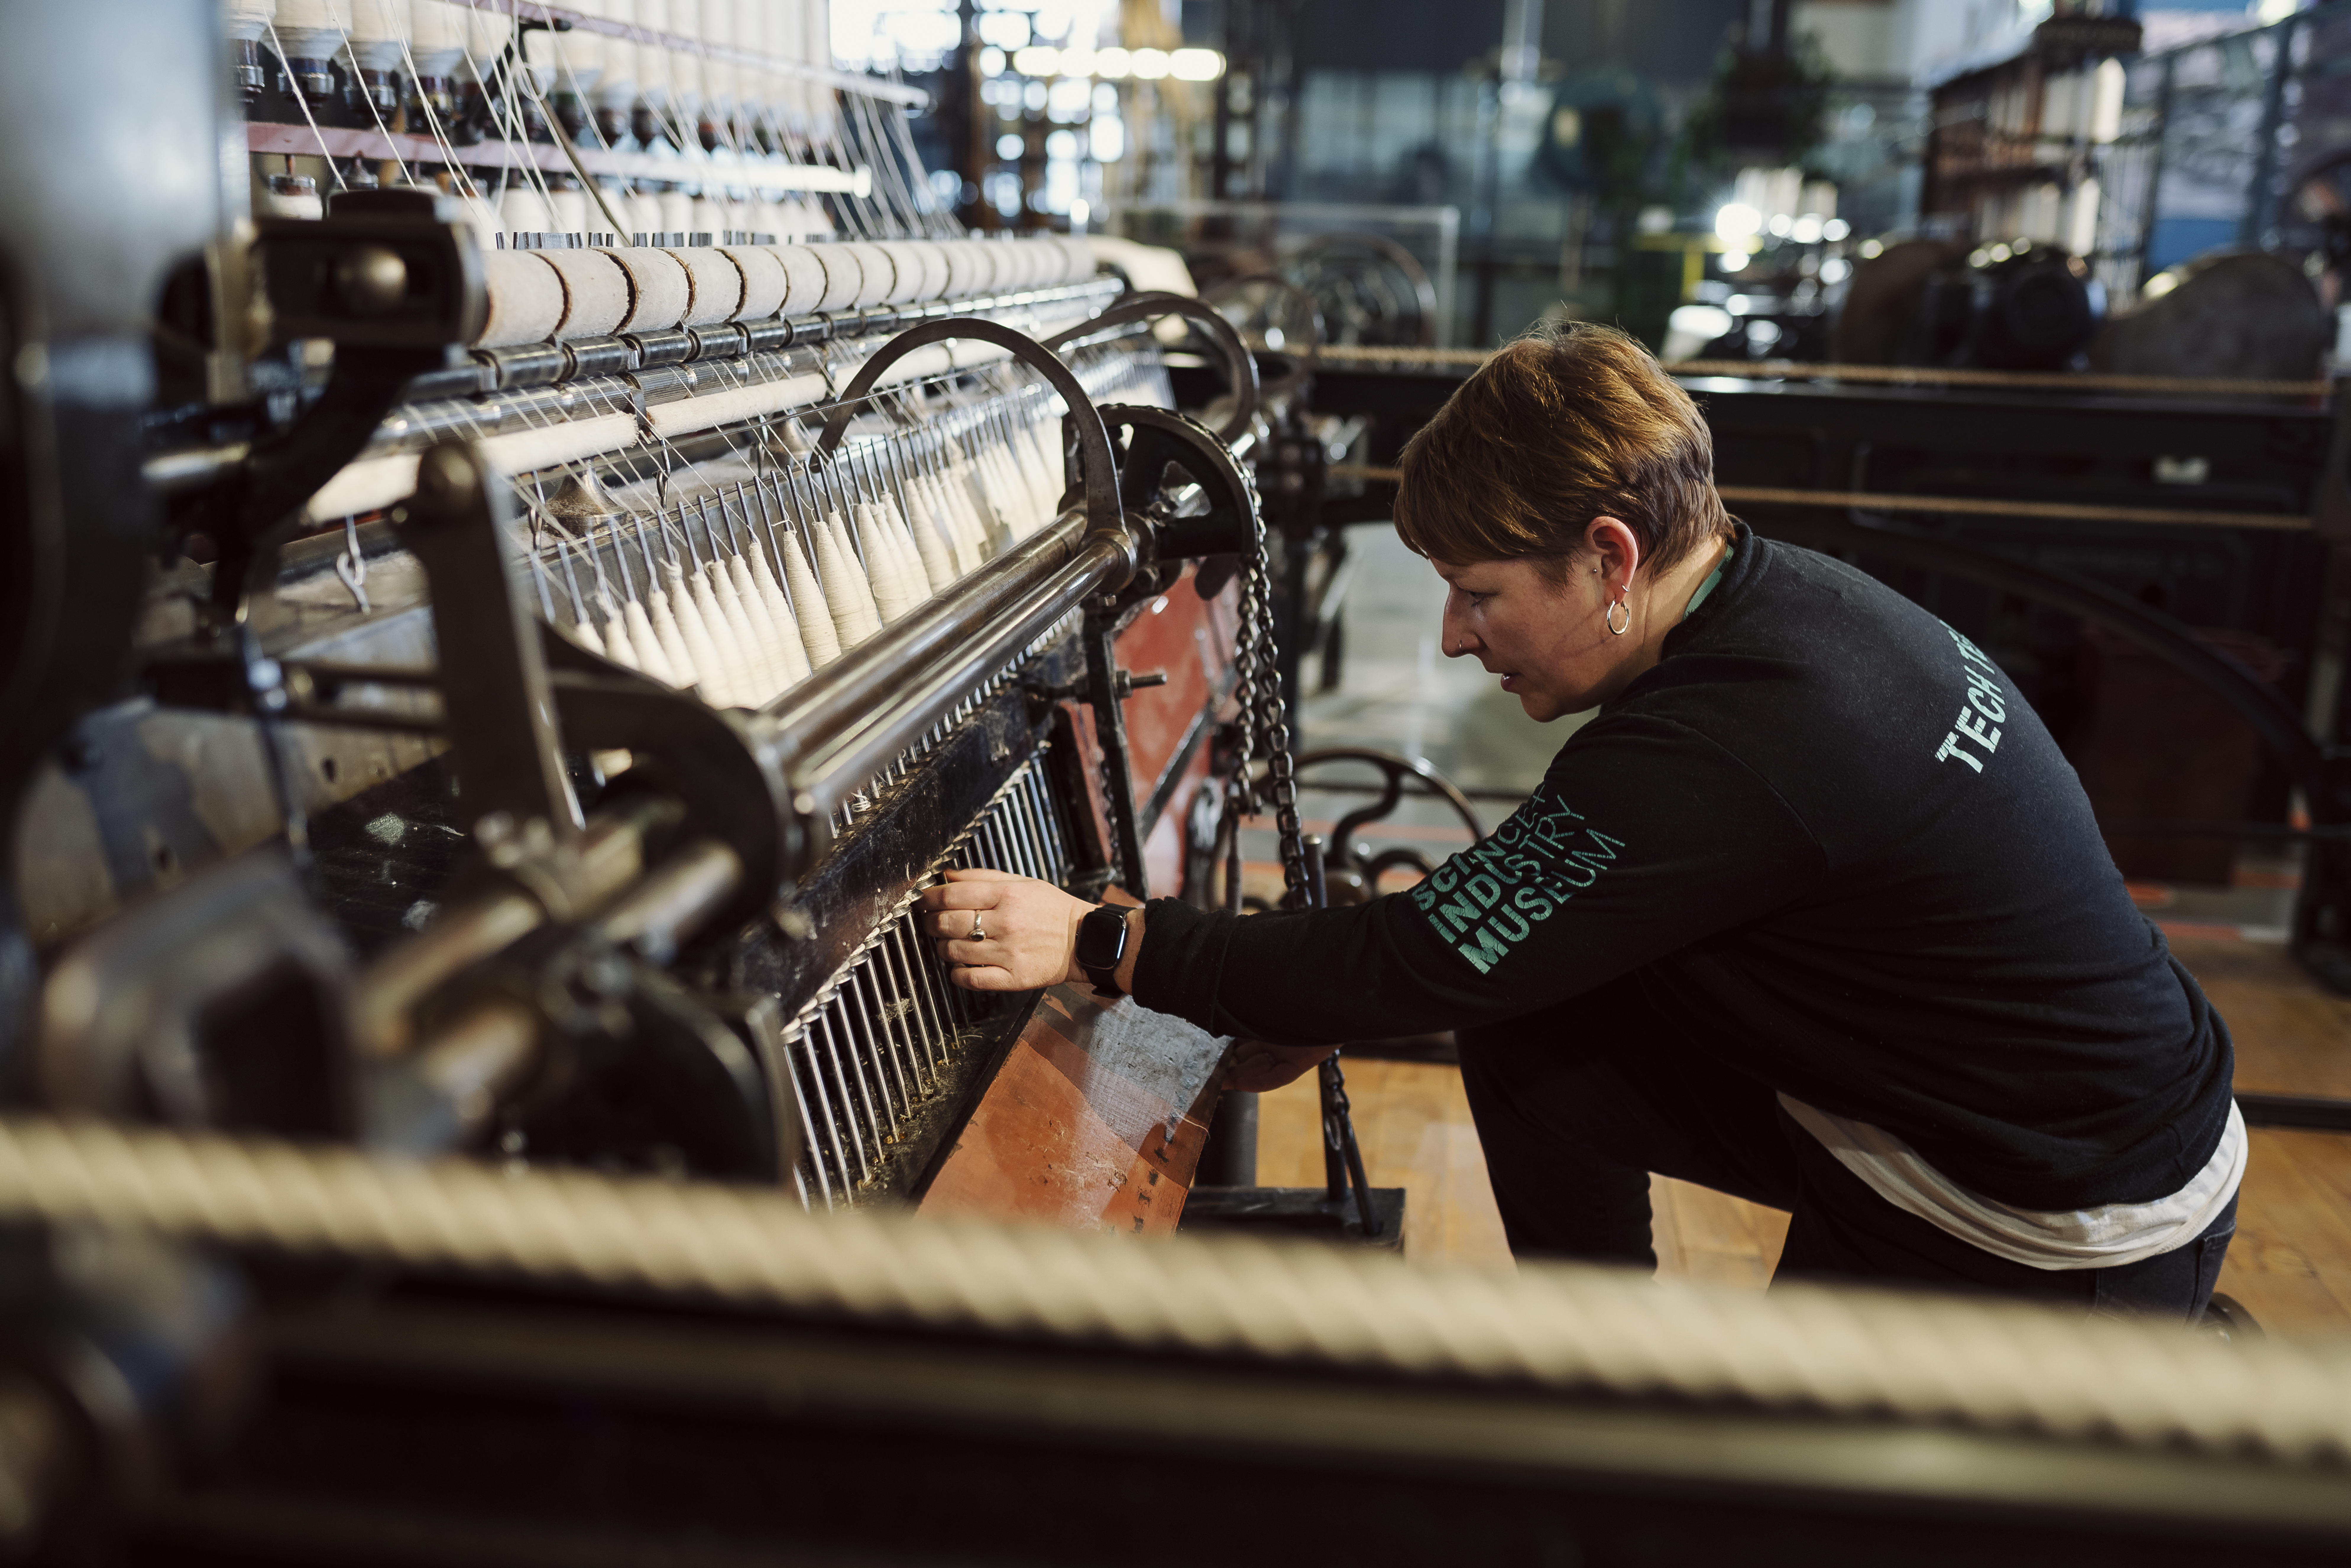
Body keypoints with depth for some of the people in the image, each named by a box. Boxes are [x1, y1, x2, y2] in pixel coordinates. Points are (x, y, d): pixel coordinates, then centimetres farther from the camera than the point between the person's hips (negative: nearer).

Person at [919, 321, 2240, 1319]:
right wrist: (1333, 1004, -2)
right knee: (1529, 1025, -2)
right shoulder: (1777, 597, -5)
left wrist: (1097, 940, -22)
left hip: (2087, 1240, -8)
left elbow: (1434, 958, -28)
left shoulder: (1731, 748, -34)